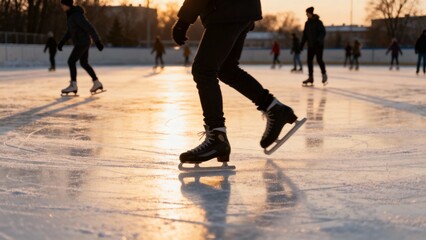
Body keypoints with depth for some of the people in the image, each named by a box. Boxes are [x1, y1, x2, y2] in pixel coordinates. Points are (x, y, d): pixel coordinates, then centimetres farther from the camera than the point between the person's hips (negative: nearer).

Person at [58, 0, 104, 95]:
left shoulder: (77, 15, -23)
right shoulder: (71, 14, 10)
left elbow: (89, 28, -25)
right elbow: (70, 30, 19)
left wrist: (97, 41, -24)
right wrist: (62, 42, 13)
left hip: (83, 42, -10)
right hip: (82, 42, 10)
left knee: (71, 61, -9)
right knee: (84, 63, 18)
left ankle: (73, 86, -7)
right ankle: (97, 83, 25)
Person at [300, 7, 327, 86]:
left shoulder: (318, 22, -11)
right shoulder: (307, 23, 9)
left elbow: (323, 32, -15)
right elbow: (305, 34, 15)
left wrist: (318, 40, -28)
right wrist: (302, 43, 9)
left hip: (319, 45, -7)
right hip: (311, 45, 7)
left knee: (319, 60, -10)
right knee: (309, 60, 2)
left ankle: (324, 75, 10)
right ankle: (310, 78, 8)